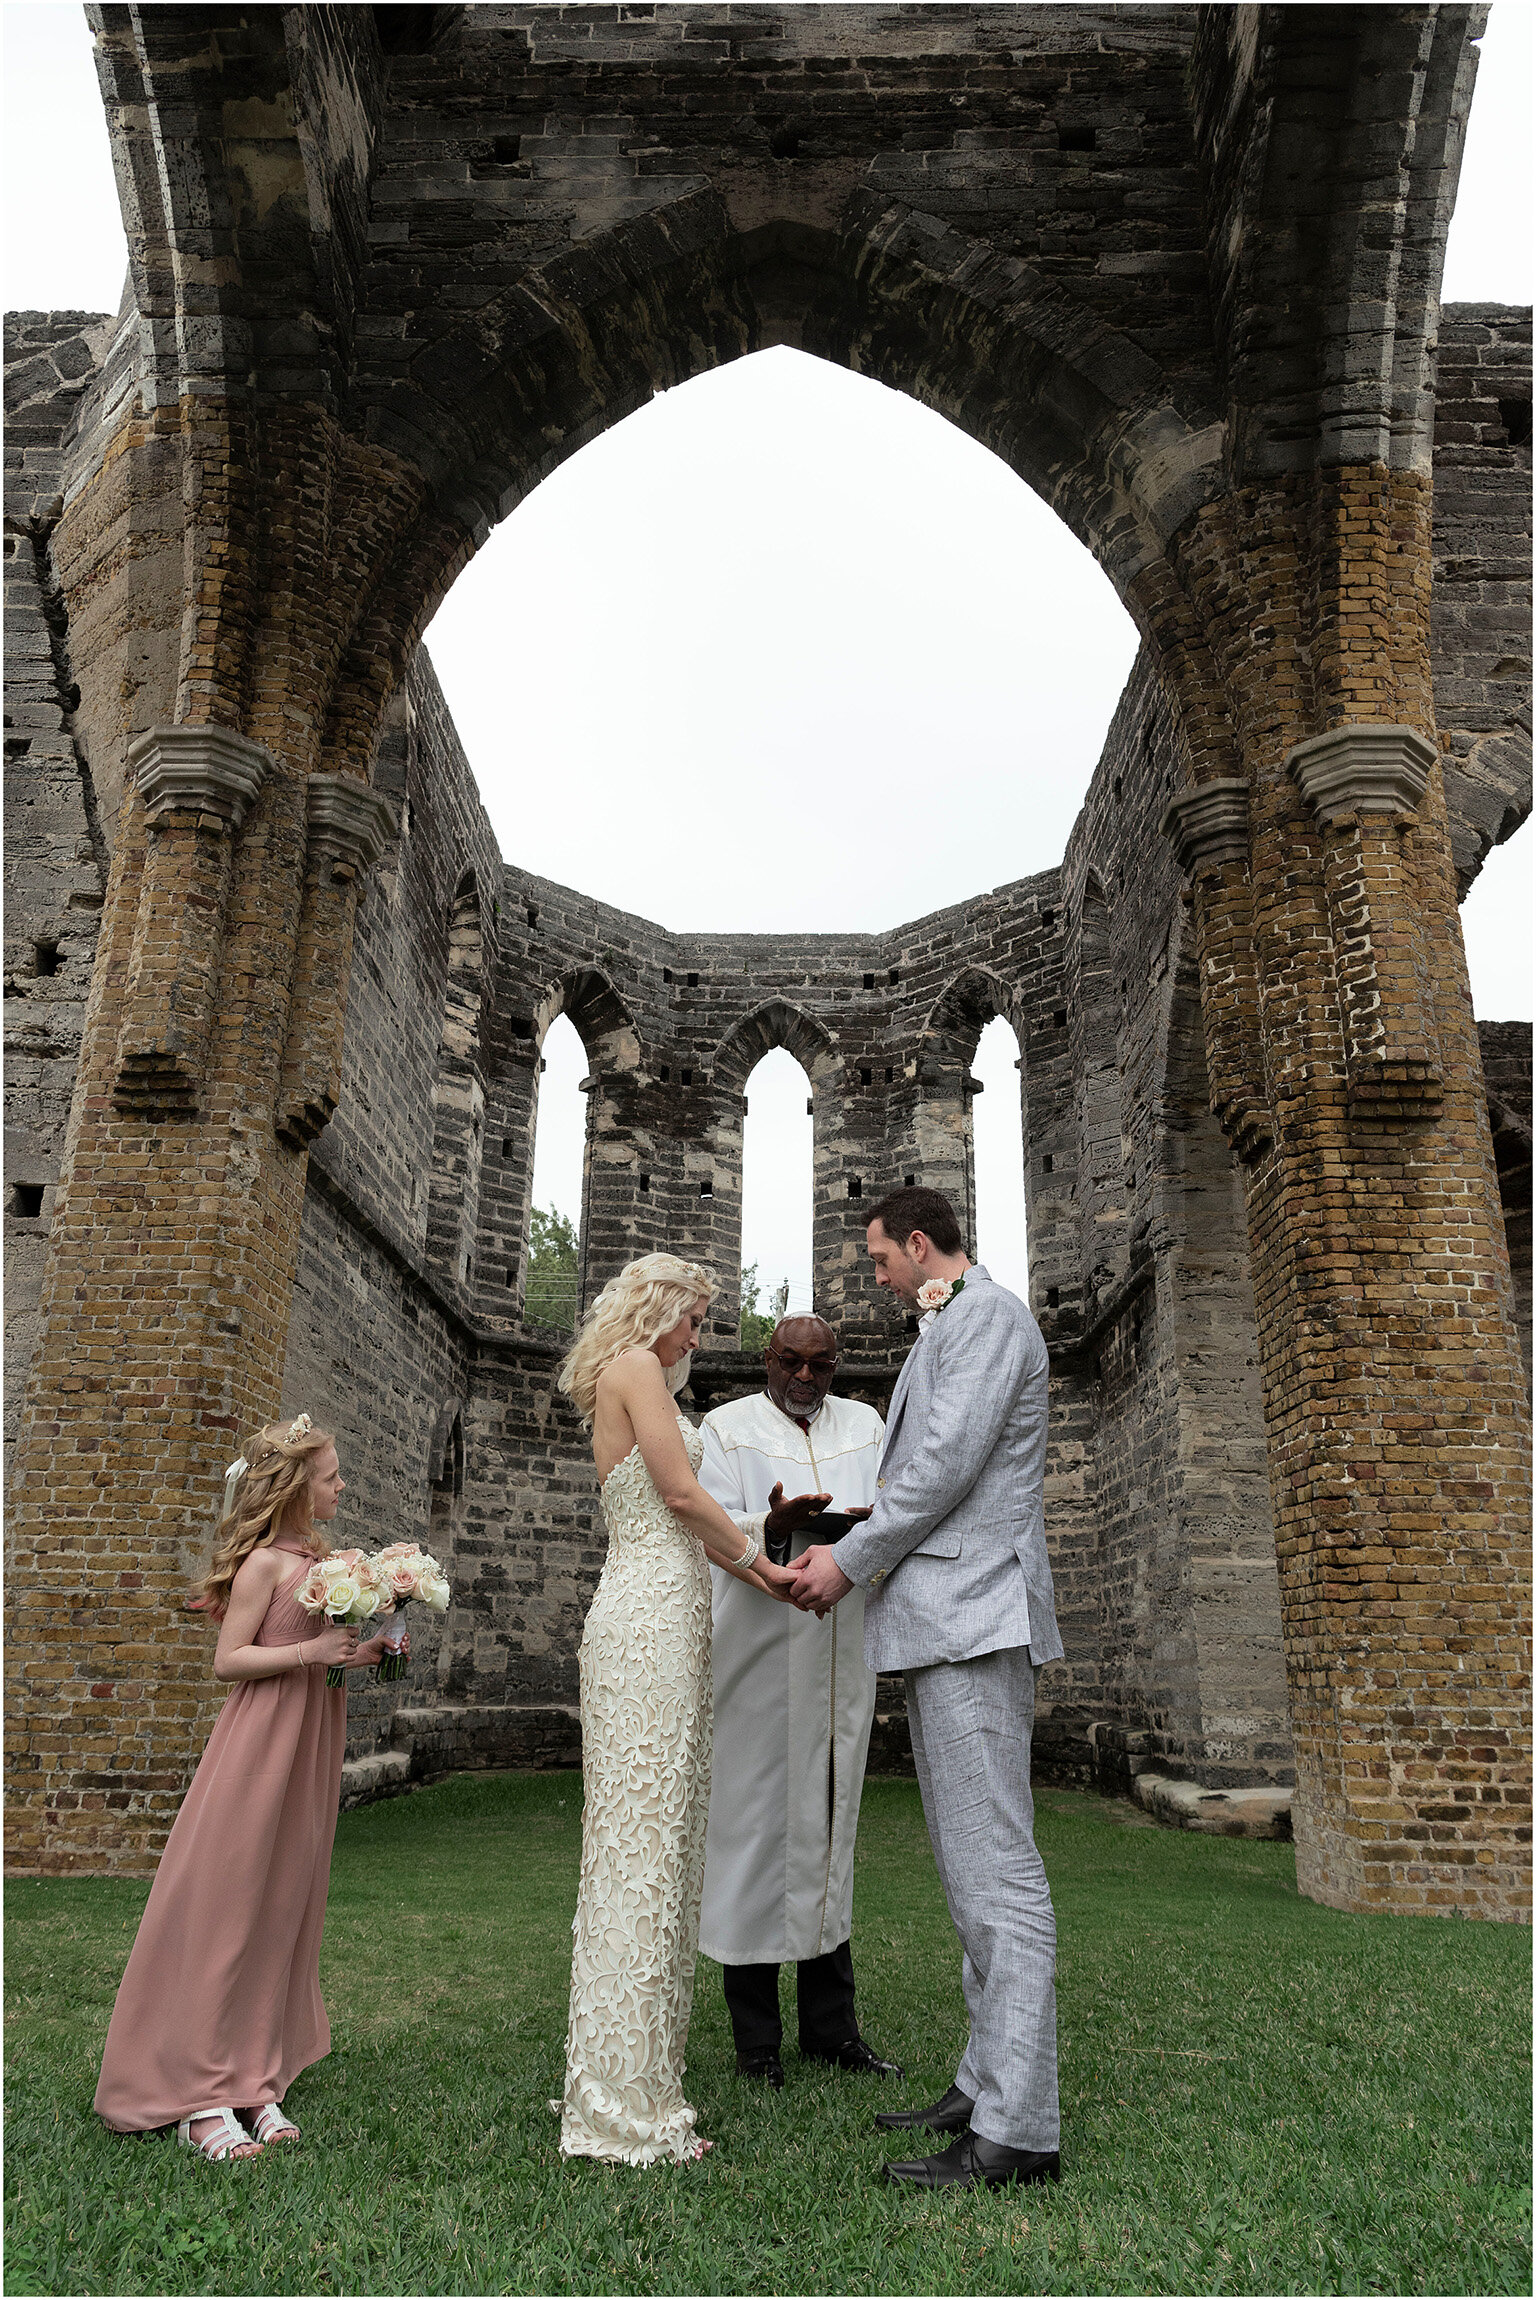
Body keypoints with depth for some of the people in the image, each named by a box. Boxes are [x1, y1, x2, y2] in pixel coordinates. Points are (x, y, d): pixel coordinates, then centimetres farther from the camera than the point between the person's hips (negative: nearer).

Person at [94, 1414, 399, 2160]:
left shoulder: (319, 1558, 12)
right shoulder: (265, 1560, -12)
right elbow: (228, 1659, -15)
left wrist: (359, 1653, 3)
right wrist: (310, 1653, -23)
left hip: (310, 1741, 8)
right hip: (261, 1741, -8)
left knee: (282, 1909, 12)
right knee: (223, 1908, 0)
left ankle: (256, 2079, 22)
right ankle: (198, 2094, 10)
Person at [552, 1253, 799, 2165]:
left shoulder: (624, 1386, 23)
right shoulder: (636, 1367, -6)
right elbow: (681, 1491, -12)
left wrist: (754, 1567, 16)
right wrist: (758, 1559, -1)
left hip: (657, 1618, 10)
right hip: (653, 1620, -10)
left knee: (649, 1844, 12)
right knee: (645, 1846, -6)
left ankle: (626, 2081, 21)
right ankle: (626, 2110, 1)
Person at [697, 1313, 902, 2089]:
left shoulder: (864, 1425, 15)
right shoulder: (727, 1427, 5)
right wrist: (773, 1525, -27)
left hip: (840, 1656, 3)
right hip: (758, 1654, -3)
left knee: (830, 1823, 10)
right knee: (755, 1822, -1)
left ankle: (830, 2024, 21)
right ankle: (755, 2036, 10)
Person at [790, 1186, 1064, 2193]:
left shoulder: (987, 1312, -7)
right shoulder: (953, 1327, 24)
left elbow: (950, 1459, -16)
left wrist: (852, 1557, -10)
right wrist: (851, 1538, 15)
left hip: (973, 1617, -11)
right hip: (947, 1623, 11)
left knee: (996, 1868, -10)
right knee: (974, 1871, 13)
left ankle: (1018, 2131, -6)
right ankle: (988, 2082, 21)